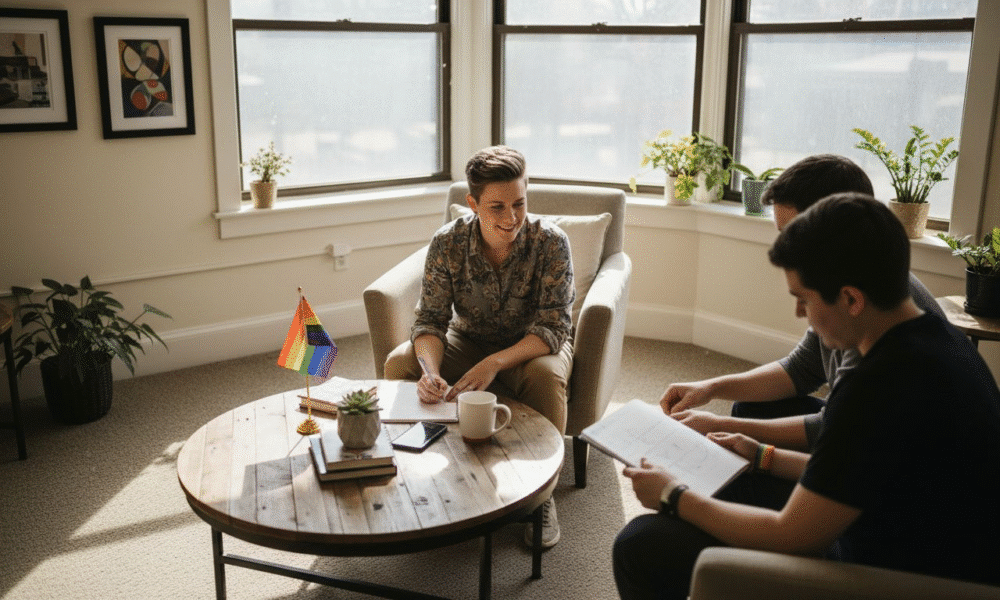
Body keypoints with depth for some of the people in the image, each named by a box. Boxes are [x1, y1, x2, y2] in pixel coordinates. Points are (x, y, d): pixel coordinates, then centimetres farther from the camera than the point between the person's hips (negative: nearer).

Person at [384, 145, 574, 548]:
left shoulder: (550, 242, -24)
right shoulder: (447, 243, -18)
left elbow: (554, 326, -27)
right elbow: (430, 320, -16)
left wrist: (494, 363, -43)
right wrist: (431, 371, -39)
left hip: (532, 346, -2)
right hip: (468, 339, 3)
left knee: (546, 376, -37)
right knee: (399, 363, -21)